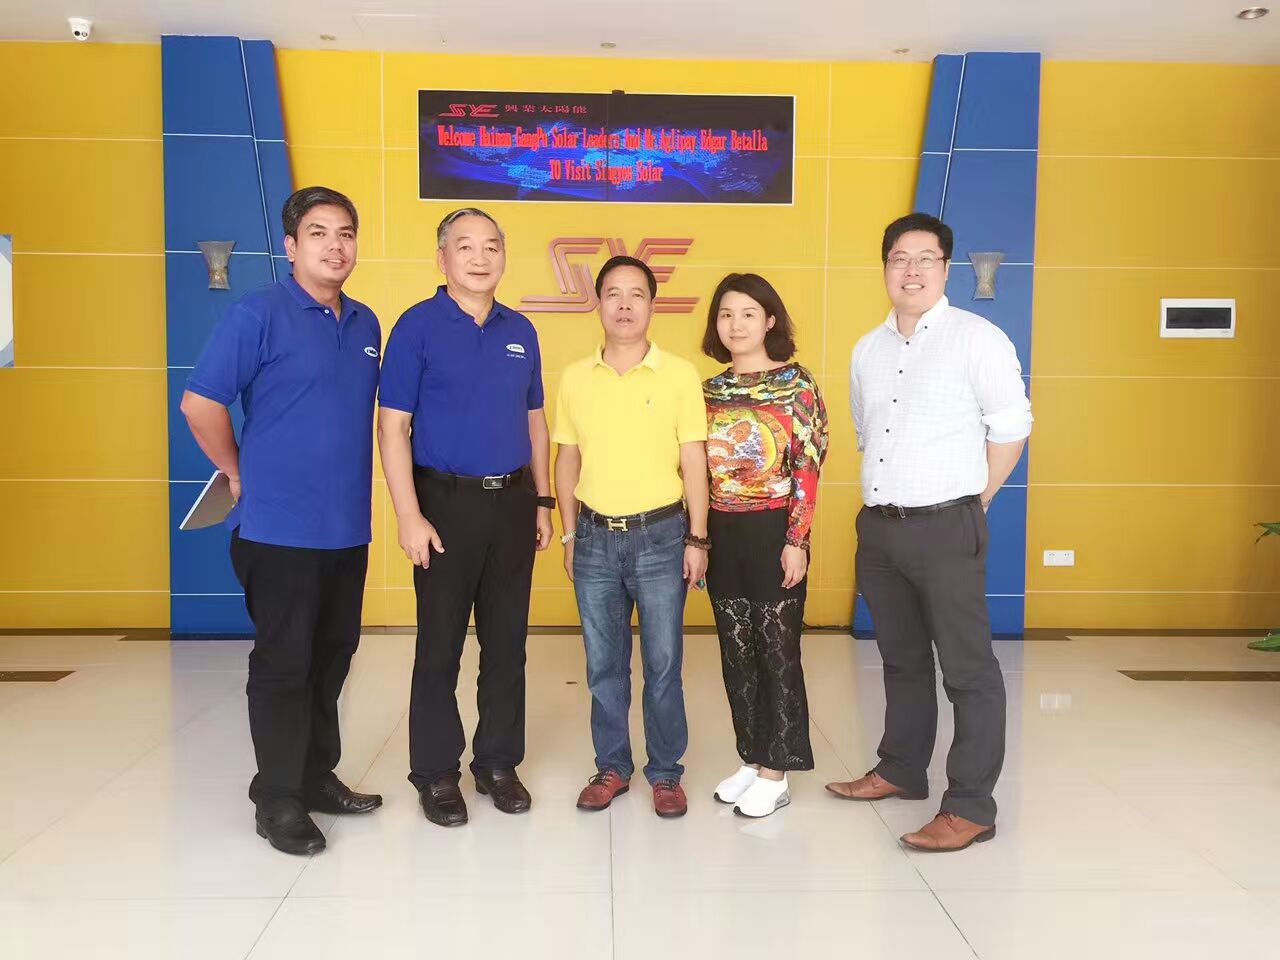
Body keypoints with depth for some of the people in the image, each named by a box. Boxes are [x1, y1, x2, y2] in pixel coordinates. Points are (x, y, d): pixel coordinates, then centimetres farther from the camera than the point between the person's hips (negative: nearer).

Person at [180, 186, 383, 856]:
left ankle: (318, 778, 29)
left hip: (348, 526, 6)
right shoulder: (258, 314, -9)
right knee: (283, 663, 3)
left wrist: (356, 490, 13)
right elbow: (200, 403, -11)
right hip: (279, 526, -6)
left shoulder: (365, 324, 10)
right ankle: (279, 800, 16)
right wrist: (240, 475, -3)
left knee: (332, 657, 15)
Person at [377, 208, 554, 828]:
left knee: (506, 641, 11)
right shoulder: (417, 326, -5)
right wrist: (409, 516, -15)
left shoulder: (520, 331, 9)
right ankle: (436, 773, 18)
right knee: (440, 644, 4)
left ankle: (498, 764, 25)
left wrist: (543, 502, 10)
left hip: (513, 502, 4)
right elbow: (392, 428, -9)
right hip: (446, 502, -4)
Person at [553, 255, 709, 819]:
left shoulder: (680, 375, -4)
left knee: (663, 664, 6)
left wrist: (698, 540, -4)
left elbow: (694, 463, -2)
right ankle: (612, 767, 26)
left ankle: (665, 772, 21)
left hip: (660, 536, -2)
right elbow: (567, 461, 10)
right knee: (604, 665, 11)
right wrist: (569, 535, 8)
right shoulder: (574, 378, 4)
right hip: (595, 538, 2)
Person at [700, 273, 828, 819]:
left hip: (774, 532, -5)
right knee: (737, 652, 11)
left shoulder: (796, 383, -5)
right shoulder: (710, 391, 9)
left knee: (777, 651, 3)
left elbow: (808, 467, -10)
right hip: (723, 534, 5)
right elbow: (698, 468, 12)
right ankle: (752, 758, 25)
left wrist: (796, 540, -15)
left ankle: (776, 773, 13)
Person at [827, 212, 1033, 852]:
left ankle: (971, 806, 6)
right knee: (901, 658, 18)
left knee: (968, 668, -2)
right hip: (879, 527, 6)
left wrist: (971, 502, -2)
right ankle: (902, 770, 33)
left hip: (946, 529, -6)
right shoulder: (868, 350, 13)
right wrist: (881, 496, 14)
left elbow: (1011, 428, -4)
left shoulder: (977, 339, -5)